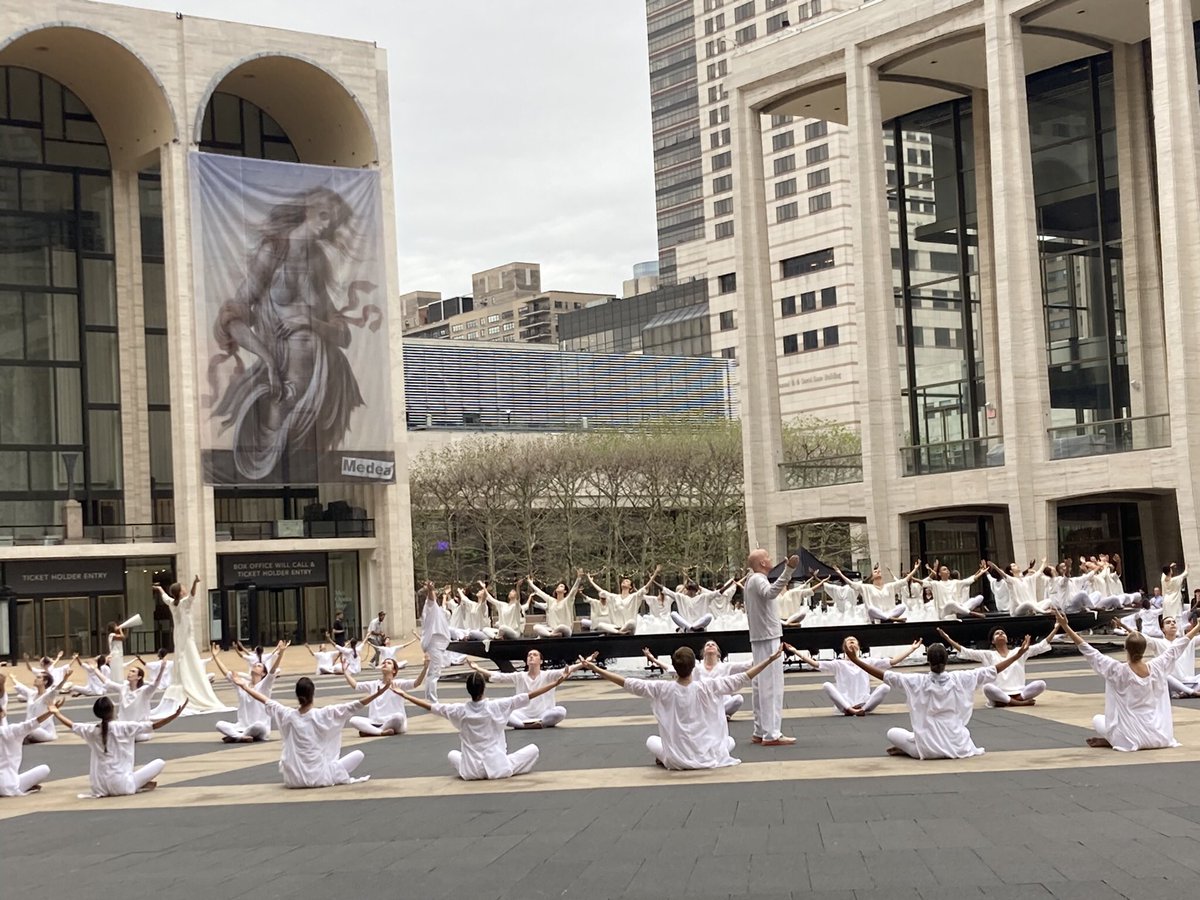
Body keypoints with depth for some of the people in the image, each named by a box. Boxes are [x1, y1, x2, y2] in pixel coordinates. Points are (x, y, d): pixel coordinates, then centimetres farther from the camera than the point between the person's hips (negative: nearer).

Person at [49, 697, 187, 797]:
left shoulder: (91, 730, 2)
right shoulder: (124, 727, -11)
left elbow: (71, 725, 20)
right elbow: (154, 726, -15)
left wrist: (57, 713, 38)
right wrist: (175, 715, -15)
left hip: (100, 787, 5)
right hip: (122, 785, -5)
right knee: (159, 763, 5)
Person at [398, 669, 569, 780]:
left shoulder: (460, 711, -7)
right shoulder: (496, 707, -12)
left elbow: (429, 706, 2)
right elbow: (530, 695, -12)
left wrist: (404, 695, 15)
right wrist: (556, 682, -10)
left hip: (471, 770, 3)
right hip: (499, 767, -3)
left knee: (452, 754, 35)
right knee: (532, 749, 16)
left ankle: (471, 771, 15)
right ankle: (509, 770, 5)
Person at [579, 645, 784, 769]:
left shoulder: (663, 689, -14)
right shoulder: (707, 687, -15)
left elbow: (627, 683, -10)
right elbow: (743, 678, -12)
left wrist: (595, 669, -3)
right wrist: (770, 660, -6)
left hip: (675, 759, 1)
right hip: (708, 756, -1)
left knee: (651, 741, 32)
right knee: (729, 740, 31)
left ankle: (665, 759, 7)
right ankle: (712, 757, 8)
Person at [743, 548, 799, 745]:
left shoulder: (752, 580, 16)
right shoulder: (758, 580, -15)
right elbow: (770, 592, -37)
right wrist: (788, 570, -47)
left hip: (759, 638, 10)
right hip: (768, 638, -10)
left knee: (761, 686, 13)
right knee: (772, 686, -9)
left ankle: (760, 732, 18)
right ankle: (772, 734, -9)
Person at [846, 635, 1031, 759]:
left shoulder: (917, 682, -10)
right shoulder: (960, 679, -5)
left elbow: (885, 675, -11)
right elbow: (993, 670, -1)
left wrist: (856, 660, -7)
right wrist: (1018, 655, 7)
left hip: (929, 748, -3)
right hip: (958, 747, 3)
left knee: (893, 733, 19)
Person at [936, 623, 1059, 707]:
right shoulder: (988, 655, 9)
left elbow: (1041, 646, 10)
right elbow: (966, 652, 1)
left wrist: (1055, 629, 4)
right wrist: (947, 639, -8)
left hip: (1019, 692, 2)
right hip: (999, 693, -2)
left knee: (1040, 684, -22)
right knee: (987, 688, -35)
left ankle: (1005, 702, -25)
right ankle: (1020, 702, -29)